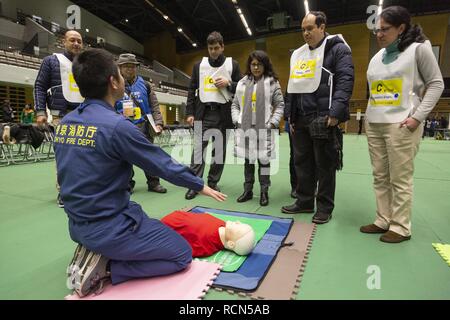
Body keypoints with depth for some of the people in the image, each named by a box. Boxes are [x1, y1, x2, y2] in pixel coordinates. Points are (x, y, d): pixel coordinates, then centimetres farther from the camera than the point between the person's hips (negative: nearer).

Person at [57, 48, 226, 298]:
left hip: (78, 224, 9)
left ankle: (92, 253, 12)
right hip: (110, 227, -8)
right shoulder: (117, 126, -22)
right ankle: (104, 268, -3)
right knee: (182, 254, 5)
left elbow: (77, 174, 13)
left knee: (150, 227, 30)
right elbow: (165, 165, -13)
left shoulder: (64, 123, 2)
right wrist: (200, 186, 2)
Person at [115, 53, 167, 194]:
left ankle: (153, 183, 17)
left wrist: (158, 123, -7)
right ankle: (127, 184, 20)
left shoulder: (145, 85, 9)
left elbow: (155, 106, 5)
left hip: (143, 127, 1)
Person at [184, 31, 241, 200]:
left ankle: (213, 182, 17)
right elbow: (192, 90, 9)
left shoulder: (232, 64, 7)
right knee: (198, 148, -5)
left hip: (223, 113, 0)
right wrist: (189, 113, 1)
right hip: (203, 113, 0)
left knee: (220, 150, 5)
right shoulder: (199, 65, 10)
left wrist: (228, 83, -11)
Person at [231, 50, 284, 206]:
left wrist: (273, 122, -8)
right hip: (245, 129, 3)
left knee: (264, 160, 3)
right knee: (248, 160, 10)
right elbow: (235, 104, 14)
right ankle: (248, 190, 22)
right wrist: (236, 120, 1)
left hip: (264, 129, -3)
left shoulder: (272, 82, 4)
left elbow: (280, 105, 2)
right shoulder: (242, 83, 12)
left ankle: (264, 192, 15)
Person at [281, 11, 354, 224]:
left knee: (325, 165, 2)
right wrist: (291, 117, 18)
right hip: (301, 120, 7)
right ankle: (304, 202, 24)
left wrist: (335, 112, -21)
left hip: (323, 119, -7)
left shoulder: (337, 49, 0)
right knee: (302, 163, 11)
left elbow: (345, 80, -11)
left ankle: (325, 208, 15)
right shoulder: (298, 54, 20)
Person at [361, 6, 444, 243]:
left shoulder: (419, 48, 1)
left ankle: (401, 227, 8)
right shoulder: (377, 57, 17)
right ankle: (383, 221, 17)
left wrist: (418, 116, -11)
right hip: (374, 125, 6)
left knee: (400, 179, -4)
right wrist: (370, 115, 11)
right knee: (380, 177, 7)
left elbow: (436, 83, -1)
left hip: (401, 125, -6)